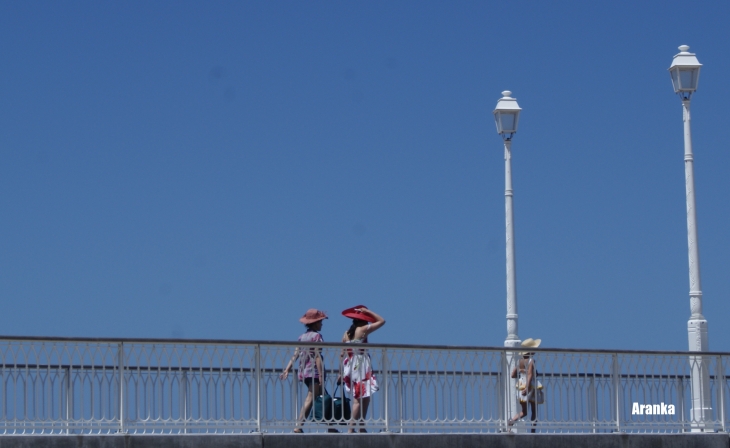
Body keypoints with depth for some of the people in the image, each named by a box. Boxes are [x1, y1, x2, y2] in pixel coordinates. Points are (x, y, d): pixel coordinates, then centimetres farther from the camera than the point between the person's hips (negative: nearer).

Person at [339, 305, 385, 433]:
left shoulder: (346, 333, 12)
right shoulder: (363, 329, -5)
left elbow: (343, 354, 12)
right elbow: (381, 321, 2)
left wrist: (342, 372, 16)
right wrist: (367, 311, 8)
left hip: (349, 367, 7)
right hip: (361, 365, -7)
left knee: (361, 399, 12)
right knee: (360, 399, -7)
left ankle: (361, 427, 11)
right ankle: (351, 428, -14)